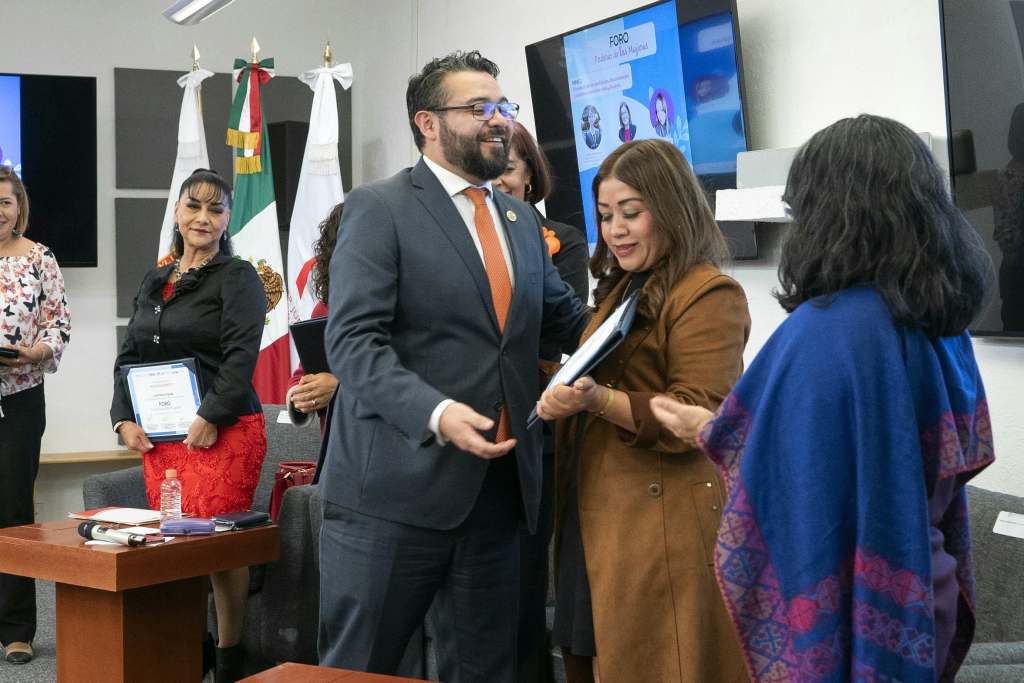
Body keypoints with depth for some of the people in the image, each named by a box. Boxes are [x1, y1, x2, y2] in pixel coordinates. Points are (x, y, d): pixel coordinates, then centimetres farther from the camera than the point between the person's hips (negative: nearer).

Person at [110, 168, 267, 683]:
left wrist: (210, 419, -18)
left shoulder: (238, 278, -1)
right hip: (157, 436, 6)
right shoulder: (153, 282, 18)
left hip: (222, 432, -6)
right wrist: (124, 419, 6)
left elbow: (241, 356, -12)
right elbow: (128, 357, 19)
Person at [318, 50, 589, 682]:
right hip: (398, 486, -6)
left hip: (499, 484, 6)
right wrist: (435, 413, -27)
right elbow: (354, 340, -13)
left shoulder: (522, 220, 17)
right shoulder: (379, 209, -4)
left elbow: (565, 319, 22)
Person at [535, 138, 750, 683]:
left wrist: (598, 400, -29)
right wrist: (566, 393, 11)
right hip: (597, 520, 9)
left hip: (662, 529, -9)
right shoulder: (621, 291, 19)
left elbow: (699, 418, -19)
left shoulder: (710, 295, -10)